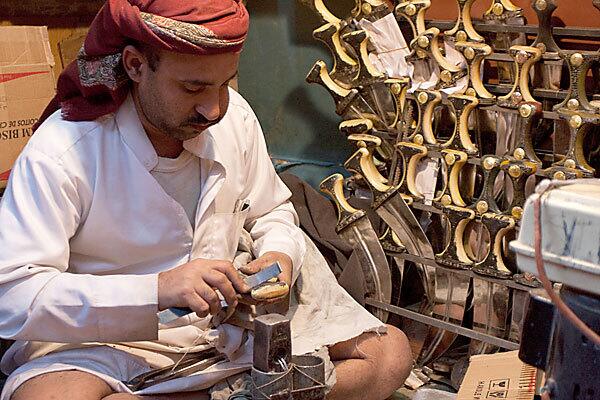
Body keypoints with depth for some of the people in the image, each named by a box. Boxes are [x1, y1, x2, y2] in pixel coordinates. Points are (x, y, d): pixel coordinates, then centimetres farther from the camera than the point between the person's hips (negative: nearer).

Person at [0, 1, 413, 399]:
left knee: (390, 353, -3)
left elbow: (271, 211, 13)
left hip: (231, 318, 4)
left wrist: (280, 253, -11)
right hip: (115, 340, -3)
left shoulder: (235, 117, -5)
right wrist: (155, 291, -35)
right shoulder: (60, 153, -20)